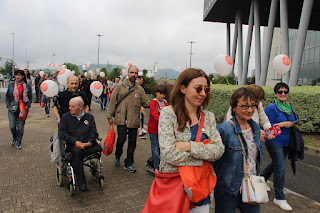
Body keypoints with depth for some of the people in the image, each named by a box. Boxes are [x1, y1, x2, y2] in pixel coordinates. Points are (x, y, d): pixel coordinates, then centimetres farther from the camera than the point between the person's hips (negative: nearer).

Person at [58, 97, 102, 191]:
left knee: (99, 148, -30)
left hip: (88, 144, 2)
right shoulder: (65, 117, 14)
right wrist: (75, 142, -14)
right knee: (77, 152, -36)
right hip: (73, 144, -2)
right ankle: (81, 183, -29)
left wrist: (89, 142, -12)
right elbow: (61, 133, 1)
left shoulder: (89, 117, 18)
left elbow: (94, 132, 10)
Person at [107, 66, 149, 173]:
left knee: (132, 142, 7)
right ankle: (117, 156, 25)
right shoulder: (119, 86, 3)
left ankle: (128, 164, 22)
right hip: (121, 119, -2)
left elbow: (146, 102, 8)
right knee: (121, 139, -7)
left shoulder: (140, 89, 6)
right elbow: (112, 101, 4)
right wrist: (110, 115, 2)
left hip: (134, 120, 2)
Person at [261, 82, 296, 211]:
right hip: (274, 142, -8)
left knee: (276, 164, 20)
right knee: (280, 169, -7)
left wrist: (292, 124, 1)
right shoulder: (272, 108, -13)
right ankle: (279, 198, 6)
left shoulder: (289, 107, 10)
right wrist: (282, 124, -20)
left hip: (285, 142, 8)